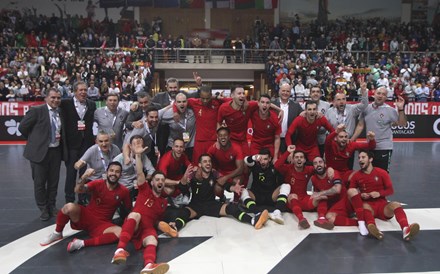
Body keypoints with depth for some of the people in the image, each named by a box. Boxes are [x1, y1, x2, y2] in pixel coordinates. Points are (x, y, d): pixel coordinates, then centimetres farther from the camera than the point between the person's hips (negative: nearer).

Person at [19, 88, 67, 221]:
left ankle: (52, 206, 29)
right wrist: (34, 140, 2)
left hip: (56, 151, 4)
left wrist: (60, 137, 5)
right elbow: (22, 127, -5)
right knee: (40, 182, 6)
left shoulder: (60, 112, 6)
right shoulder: (36, 110, -10)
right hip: (39, 151, -4)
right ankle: (43, 209, 22)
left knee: (54, 181, 12)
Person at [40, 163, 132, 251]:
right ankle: (57, 234, 0)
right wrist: (84, 177, -44)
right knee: (69, 207, -30)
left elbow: (129, 209, 4)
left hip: (102, 224, 0)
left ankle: (82, 243, -25)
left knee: (121, 233, -29)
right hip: (86, 216, 0)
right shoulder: (98, 183, -11)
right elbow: (78, 190, -26)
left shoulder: (123, 191, -8)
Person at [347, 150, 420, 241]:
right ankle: (372, 227, -68)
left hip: (382, 205, 1)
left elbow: (391, 190, 3)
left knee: (396, 205, -31)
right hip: (367, 205, -1)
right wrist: (360, 195, -15)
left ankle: (406, 229, -58)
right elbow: (351, 193, 5)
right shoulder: (356, 176, 4)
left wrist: (379, 193, -15)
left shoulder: (382, 173, 4)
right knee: (365, 206, -37)